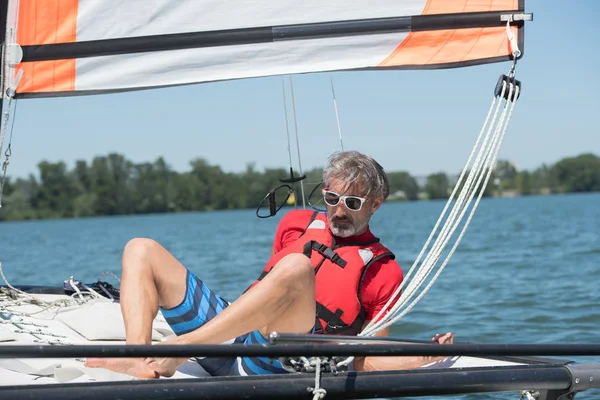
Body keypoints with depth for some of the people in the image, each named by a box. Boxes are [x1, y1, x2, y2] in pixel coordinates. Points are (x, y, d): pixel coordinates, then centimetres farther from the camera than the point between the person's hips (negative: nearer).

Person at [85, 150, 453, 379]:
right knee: (141, 249, 3)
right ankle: (142, 364, -24)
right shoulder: (298, 223, 22)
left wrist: (420, 357, -13)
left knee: (296, 268, -35)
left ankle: (175, 349, -38)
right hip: (226, 331, 7)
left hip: (276, 365, -7)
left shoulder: (383, 271, 7)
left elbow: (366, 363, 3)